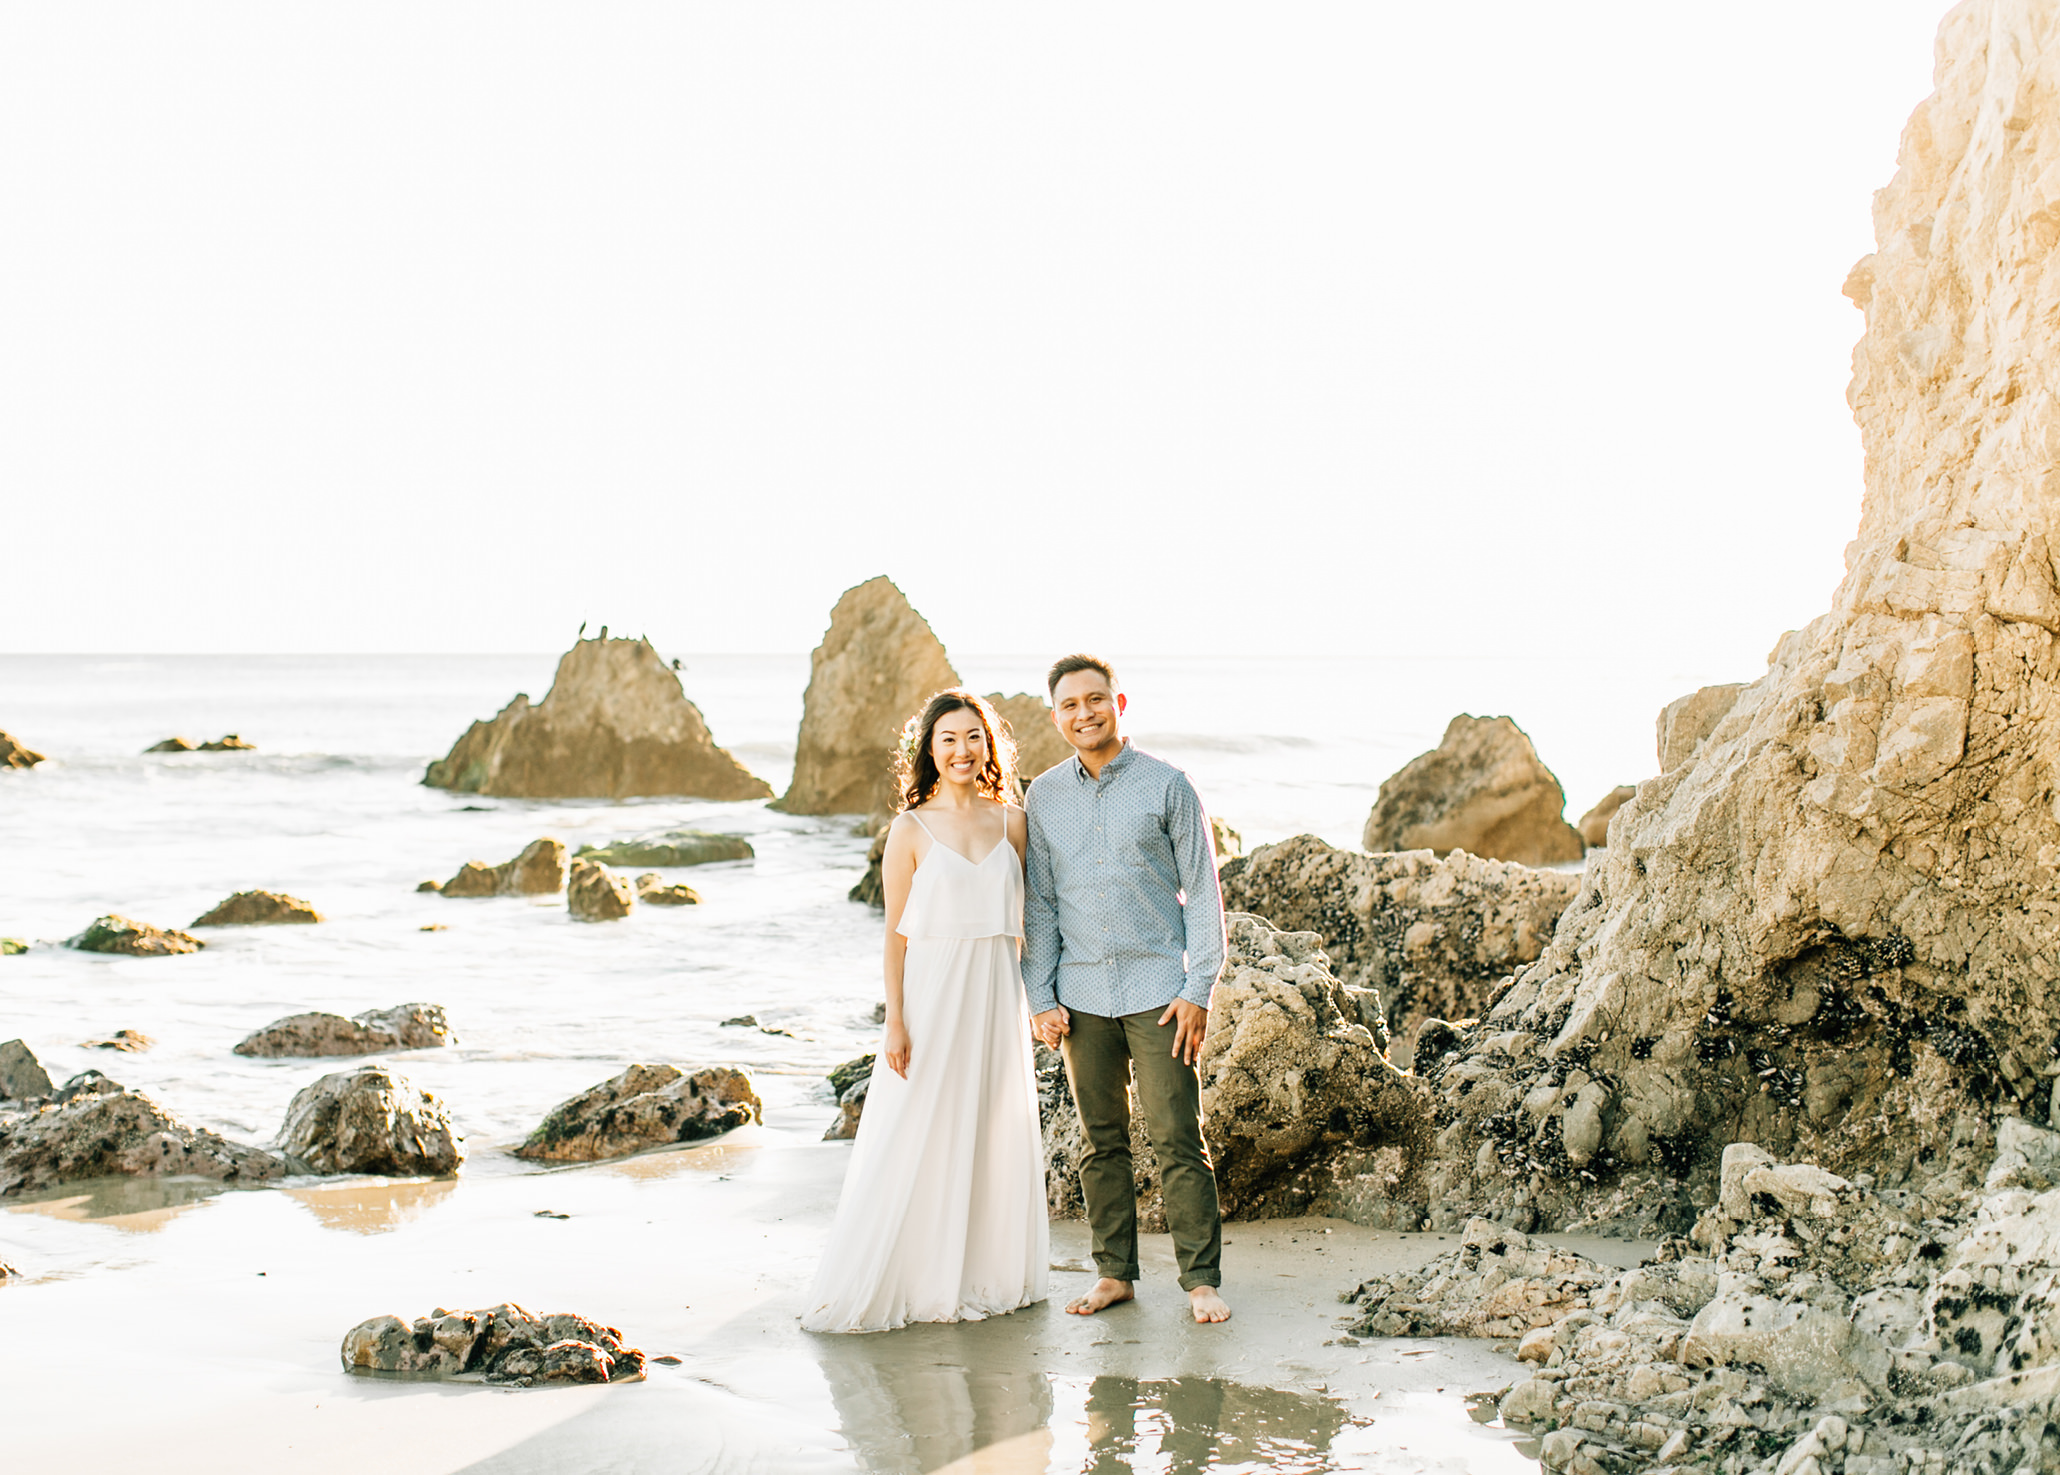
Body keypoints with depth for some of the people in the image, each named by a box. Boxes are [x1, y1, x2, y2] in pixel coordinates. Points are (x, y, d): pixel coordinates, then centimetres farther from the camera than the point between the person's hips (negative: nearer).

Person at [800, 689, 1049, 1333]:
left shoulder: (1011, 822, 6)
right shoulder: (911, 830, -3)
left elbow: (1019, 919, 11)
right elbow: (896, 934, -3)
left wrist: (1031, 1003, 7)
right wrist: (895, 1021, -9)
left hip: (997, 996, 3)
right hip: (932, 994, -3)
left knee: (997, 1135, 8)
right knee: (915, 1140, -1)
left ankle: (987, 1275, 21)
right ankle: (885, 1284, 8)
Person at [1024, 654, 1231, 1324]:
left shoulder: (1167, 785, -1)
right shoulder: (1044, 796, 8)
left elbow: (1202, 891, 0)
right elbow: (1039, 904, 10)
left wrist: (1199, 990, -7)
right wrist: (1041, 998, 4)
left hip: (1158, 989, -3)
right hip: (1082, 996, 3)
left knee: (1177, 1139, -4)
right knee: (1101, 1142, 9)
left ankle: (1201, 1279, 3)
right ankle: (1114, 1273, 18)